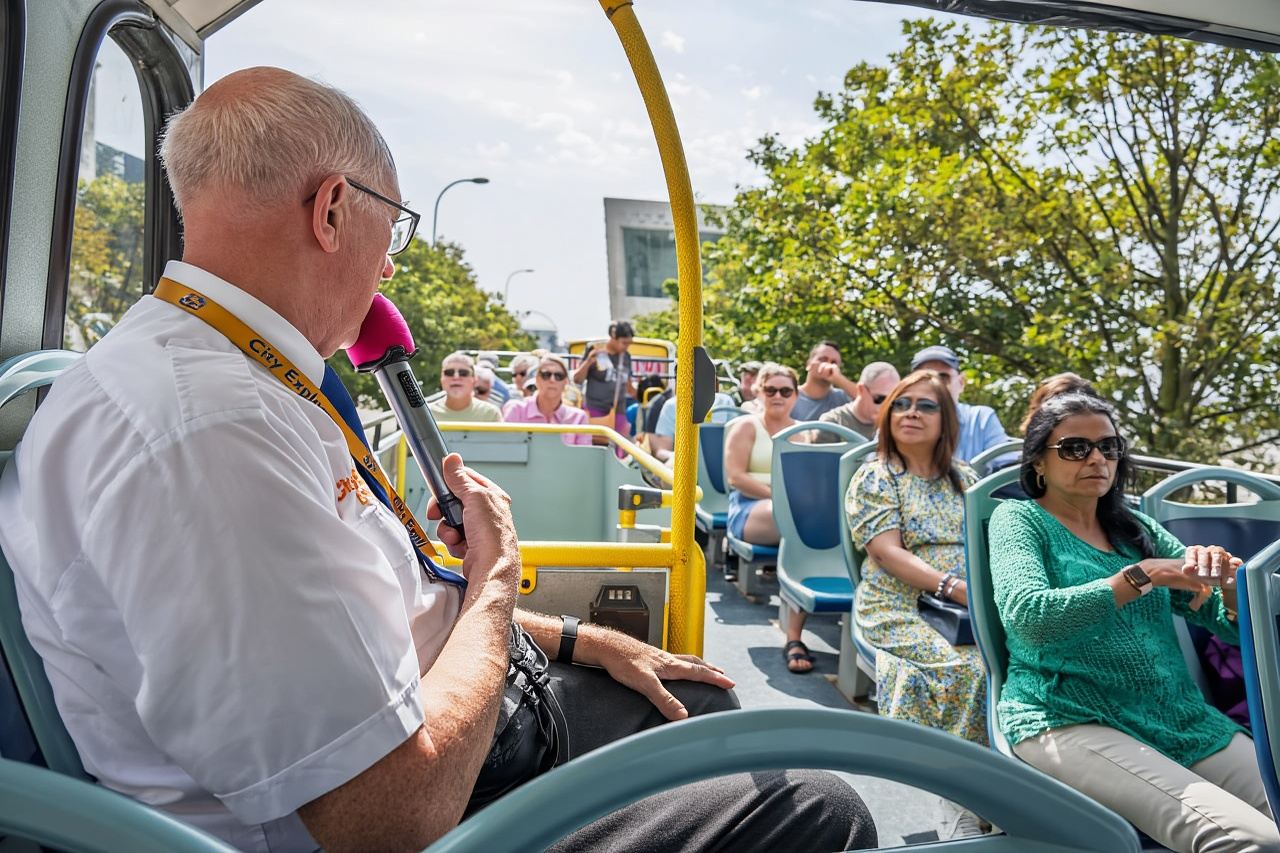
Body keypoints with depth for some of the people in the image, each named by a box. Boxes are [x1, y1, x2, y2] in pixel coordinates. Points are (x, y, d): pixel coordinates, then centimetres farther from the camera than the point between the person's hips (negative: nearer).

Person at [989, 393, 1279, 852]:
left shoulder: (1137, 529, 18)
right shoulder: (1019, 519, 2)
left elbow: (1232, 624, 14)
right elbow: (1027, 616, -17)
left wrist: (1227, 580, -9)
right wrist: (1143, 575, -20)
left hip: (1183, 717, 6)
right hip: (1069, 720, -6)